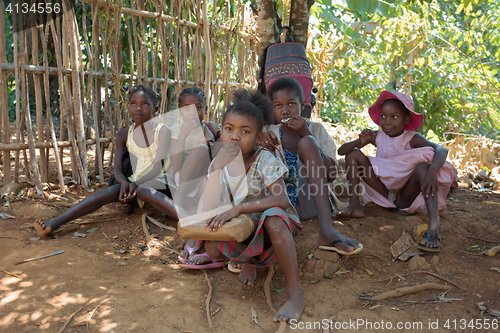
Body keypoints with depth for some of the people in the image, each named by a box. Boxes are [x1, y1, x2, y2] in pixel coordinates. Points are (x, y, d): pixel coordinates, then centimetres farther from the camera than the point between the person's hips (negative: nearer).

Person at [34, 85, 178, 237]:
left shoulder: (162, 131, -4)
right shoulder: (124, 135, 7)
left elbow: (158, 166, -15)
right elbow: (118, 170, 1)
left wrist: (137, 183, -32)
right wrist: (123, 181, -24)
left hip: (158, 182, -4)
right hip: (133, 184, 4)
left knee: (142, 191, -38)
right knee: (110, 192, -26)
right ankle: (54, 223, -40)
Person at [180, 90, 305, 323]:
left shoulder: (265, 160, -19)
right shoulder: (220, 164, -8)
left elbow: (281, 201, -33)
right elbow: (210, 210, -20)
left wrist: (236, 209, -40)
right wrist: (217, 167, -29)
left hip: (272, 228, -4)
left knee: (273, 218, -38)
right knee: (210, 244, -24)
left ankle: (296, 292, -26)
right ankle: (244, 259, 10)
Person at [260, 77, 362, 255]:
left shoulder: (316, 129, 4)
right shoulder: (271, 133, 9)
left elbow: (331, 175, -7)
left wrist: (306, 136, -16)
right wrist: (266, 151, -18)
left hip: (311, 202, -1)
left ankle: (326, 228, -38)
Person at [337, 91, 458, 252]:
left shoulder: (412, 138, -11)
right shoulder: (377, 137, -2)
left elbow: (442, 150, -30)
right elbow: (341, 151, -6)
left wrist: (433, 170, -50)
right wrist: (360, 142, -27)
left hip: (405, 197, -3)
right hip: (385, 193, 3)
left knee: (423, 165, -33)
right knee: (354, 154, -9)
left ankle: (434, 226, -50)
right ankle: (354, 206, -20)